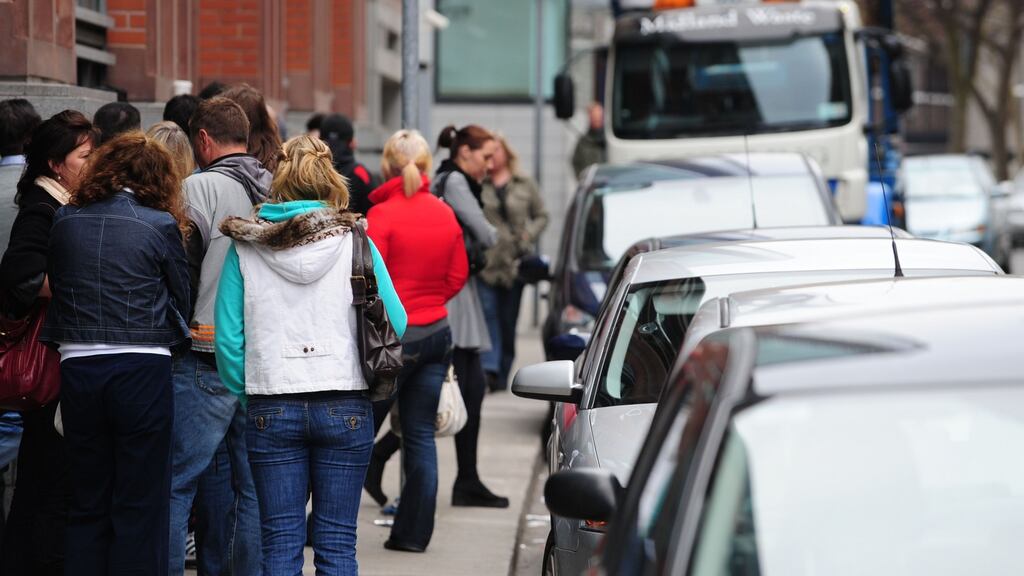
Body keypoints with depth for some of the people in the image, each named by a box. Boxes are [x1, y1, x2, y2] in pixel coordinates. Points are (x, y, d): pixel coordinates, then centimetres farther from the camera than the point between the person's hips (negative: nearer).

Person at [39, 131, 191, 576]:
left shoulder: (64, 221, 5)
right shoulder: (161, 225, -4)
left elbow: (54, 288, 13)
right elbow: (183, 298, 3)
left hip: (76, 368, 3)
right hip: (142, 369, -3)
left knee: (87, 505, 13)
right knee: (140, 506, 3)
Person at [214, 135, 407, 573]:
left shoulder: (245, 246, 1)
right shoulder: (353, 241, -2)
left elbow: (228, 337, -1)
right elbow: (395, 323, -3)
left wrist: (242, 393, 11)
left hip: (272, 409, 1)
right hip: (345, 406, 0)